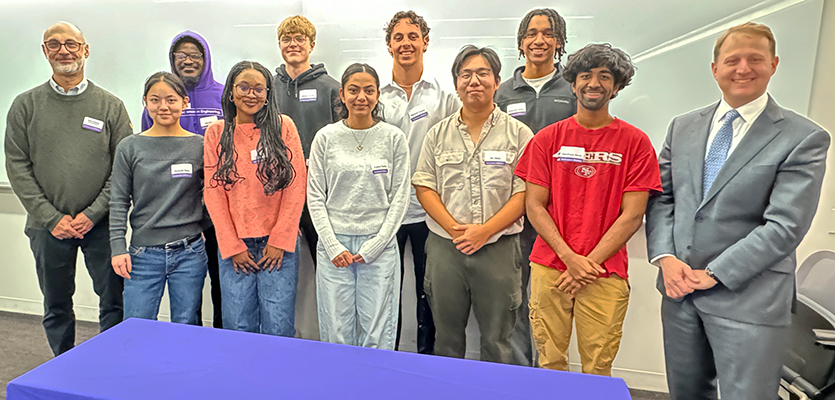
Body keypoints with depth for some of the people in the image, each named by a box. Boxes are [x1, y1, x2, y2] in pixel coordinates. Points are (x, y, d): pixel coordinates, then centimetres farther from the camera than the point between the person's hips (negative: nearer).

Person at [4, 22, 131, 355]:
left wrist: (93, 214, -10)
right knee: (56, 307, 14)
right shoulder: (26, 105, 5)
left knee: (114, 303, 3)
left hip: (100, 224, -1)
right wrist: (52, 217, -8)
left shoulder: (110, 106, 2)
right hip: (48, 226, 2)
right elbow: (17, 167, 2)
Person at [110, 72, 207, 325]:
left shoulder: (200, 146, 2)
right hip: (144, 254, 0)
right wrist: (118, 248, -3)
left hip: (190, 253, 0)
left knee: (186, 329, 9)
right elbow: (118, 202, 3)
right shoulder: (129, 148, 3)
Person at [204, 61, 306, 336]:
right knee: (238, 327, 7)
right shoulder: (216, 133, 7)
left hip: (279, 244, -2)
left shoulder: (283, 126, 1)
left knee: (278, 328, 1)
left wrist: (280, 240, -6)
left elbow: (296, 186, -2)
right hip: (234, 245, 2)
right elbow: (213, 192, 5)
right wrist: (232, 246, -2)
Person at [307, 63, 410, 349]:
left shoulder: (394, 138, 2)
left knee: (378, 336, 3)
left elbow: (400, 197, 1)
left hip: (380, 247, -1)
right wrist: (333, 246, -5)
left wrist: (373, 246, -5)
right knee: (336, 335, 7)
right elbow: (315, 196, 4)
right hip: (334, 246, 1)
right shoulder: (325, 137, 4)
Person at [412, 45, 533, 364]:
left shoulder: (519, 134, 1)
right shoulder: (438, 134, 9)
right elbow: (424, 186, 4)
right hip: (444, 247, 2)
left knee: (497, 340, 8)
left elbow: (524, 193, -5)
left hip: (498, 249, -2)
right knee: (447, 336, 15)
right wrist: (453, 227, -10)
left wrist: (485, 230, -15)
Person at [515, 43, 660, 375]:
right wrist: (569, 257, -9)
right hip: (549, 268, 1)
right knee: (550, 362, 8)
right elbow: (534, 206, 2)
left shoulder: (635, 142, 2)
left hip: (605, 274, -1)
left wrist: (589, 263, -10)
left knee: (598, 369, 6)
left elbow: (632, 215, -2)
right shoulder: (547, 139, 6)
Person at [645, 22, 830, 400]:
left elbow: (785, 226, -13)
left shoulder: (804, 138, -6)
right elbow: (661, 197, 6)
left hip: (749, 298, -4)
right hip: (679, 286, 4)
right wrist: (665, 257, -8)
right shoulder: (683, 126, 8)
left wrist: (714, 274, -14)